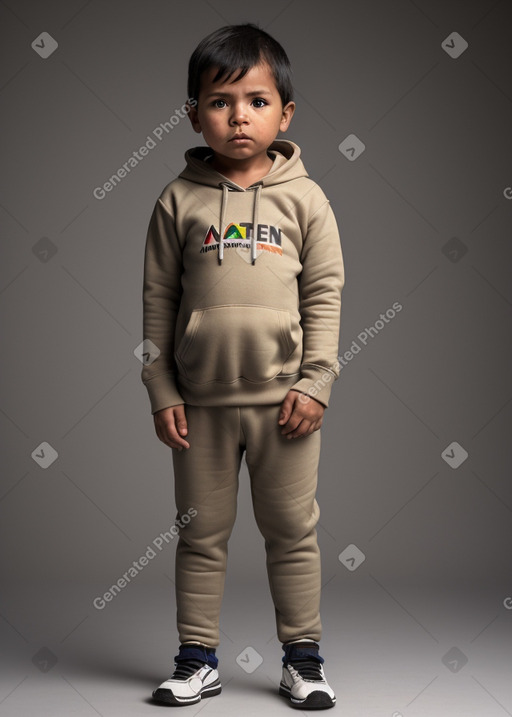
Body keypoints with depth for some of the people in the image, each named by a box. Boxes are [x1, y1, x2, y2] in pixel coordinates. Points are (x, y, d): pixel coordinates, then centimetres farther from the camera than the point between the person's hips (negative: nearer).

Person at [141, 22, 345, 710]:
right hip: (202, 400, 1)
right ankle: (198, 658, 23)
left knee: (292, 531, 9)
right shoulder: (179, 201, 2)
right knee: (202, 532, 10)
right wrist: (162, 391, 0)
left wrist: (315, 383, -5)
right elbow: (158, 301, 4)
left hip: (283, 396, 0)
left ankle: (303, 657, 23)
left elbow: (325, 295, 1)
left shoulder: (304, 199, 2)